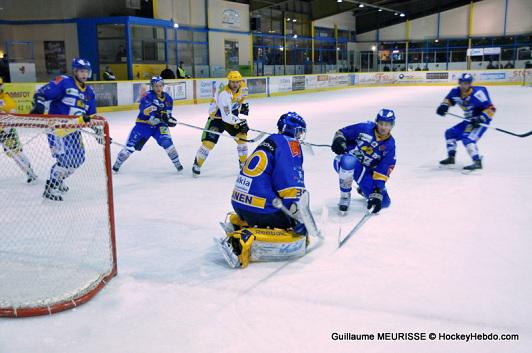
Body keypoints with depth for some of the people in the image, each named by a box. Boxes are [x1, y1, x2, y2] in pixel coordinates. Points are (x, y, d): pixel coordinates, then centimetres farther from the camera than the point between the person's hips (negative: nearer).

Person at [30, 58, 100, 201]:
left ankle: (57, 180, 31)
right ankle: (51, 188, -5)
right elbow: (41, 93, -16)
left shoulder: (89, 92, 13)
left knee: (79, 158, 11)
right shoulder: (63, 82, -10)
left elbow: (91, 115, 17)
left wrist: (99, 130, 9)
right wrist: (38, 105, -32)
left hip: (73, 130, 8)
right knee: (66, 157, -18)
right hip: (57, 127, -8)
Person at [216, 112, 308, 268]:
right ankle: (245, 242, -20)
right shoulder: (290, 143, -4)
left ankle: (239, 222, 13)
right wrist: (295, 208, -17)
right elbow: (290, 180, -18)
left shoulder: (270, 141, 23)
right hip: (259, 207, -9)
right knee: (299, 232, -6)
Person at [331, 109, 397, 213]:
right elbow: (342, 132, -2)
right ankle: (345, 196, -19)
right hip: (345, 162, -3)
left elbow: (383, 170, -11)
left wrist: (378, 192, -19)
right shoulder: (364, 128, -12)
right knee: (349, 161, -43)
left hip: (365, 171, 3)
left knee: (384, 202, -4)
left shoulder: (390, 145, -6)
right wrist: (338, 140, -26)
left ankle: (363, 190, 30)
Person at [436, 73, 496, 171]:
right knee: (450, 133, 13)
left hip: (481, 120, -9)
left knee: (468, 139, -27)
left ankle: (477, 162, -29)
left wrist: (481, 118, -33)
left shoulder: (477, 93, -26)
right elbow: (449, 99, 18)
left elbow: (490, 108, -23)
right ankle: (451, 157, 24)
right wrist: (444, 106, -2)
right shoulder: (456, 92, -4)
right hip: (470, 120, 9)